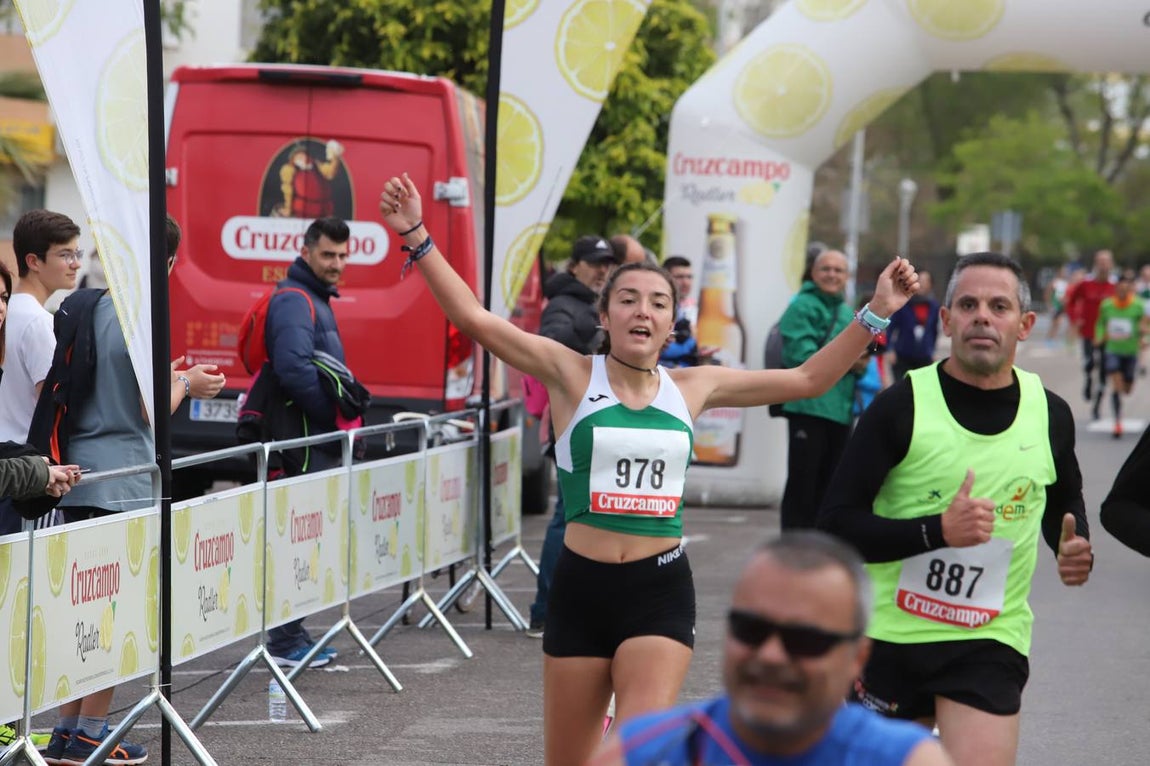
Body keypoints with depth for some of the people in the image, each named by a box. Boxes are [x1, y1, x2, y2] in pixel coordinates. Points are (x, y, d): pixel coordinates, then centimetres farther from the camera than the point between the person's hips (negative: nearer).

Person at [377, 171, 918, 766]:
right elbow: (474, 318, -11)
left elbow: (808, 379, 13)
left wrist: (876, 314, 7)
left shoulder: (691, 387, 7)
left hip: (660, 591, 1)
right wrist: (416, 236, -19)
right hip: (581, 588, -1)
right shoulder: (573, 375, -2)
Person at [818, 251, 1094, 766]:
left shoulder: (1050, 414, 2)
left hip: (991, 646, 1)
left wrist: (1077, 550, 2)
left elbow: (1064, 500, 24)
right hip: (891, 638, -1)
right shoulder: (901, 406, -9)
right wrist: (938, 530, -24)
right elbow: (835, 524, -12)